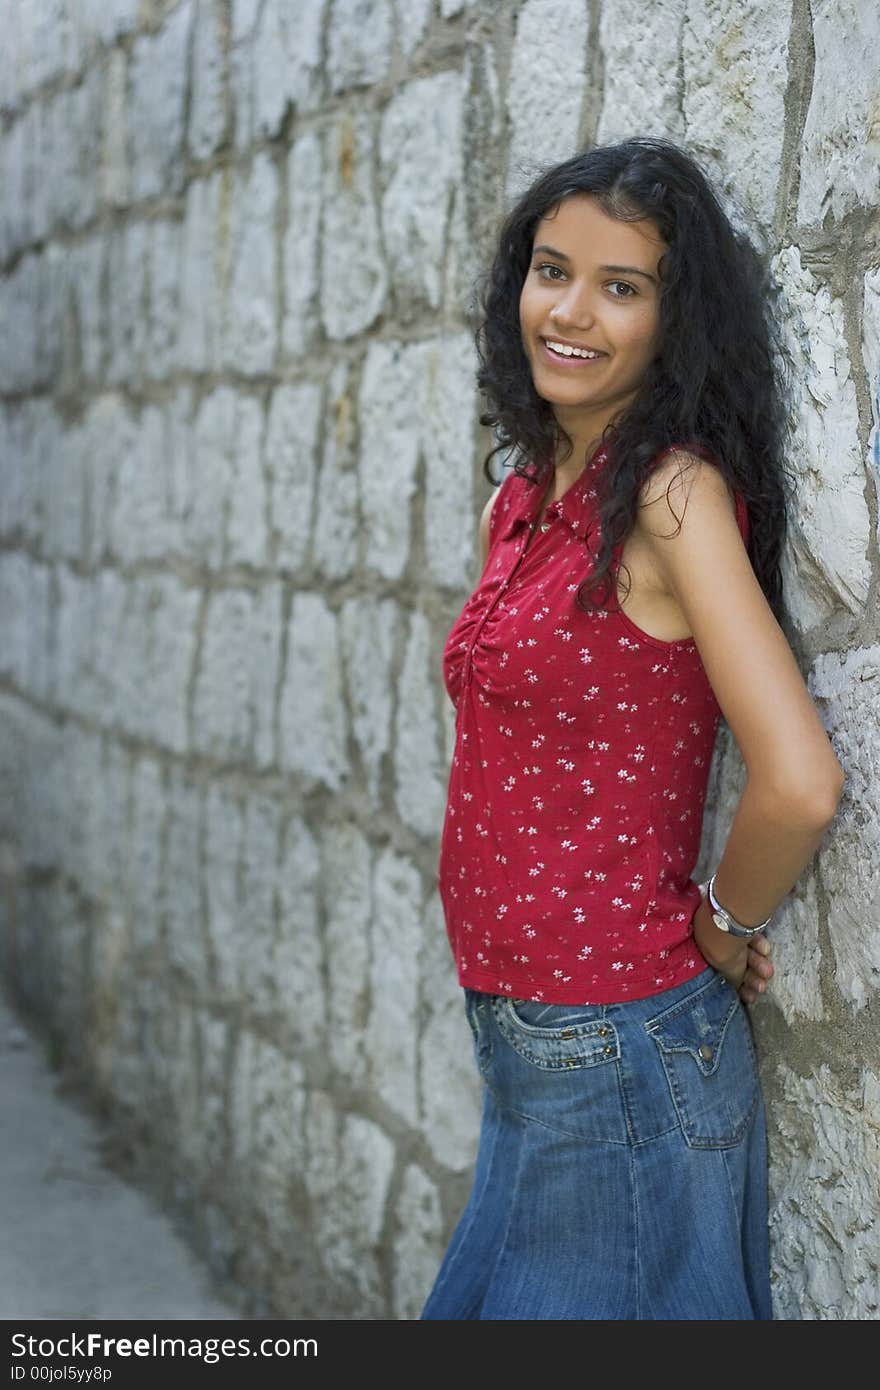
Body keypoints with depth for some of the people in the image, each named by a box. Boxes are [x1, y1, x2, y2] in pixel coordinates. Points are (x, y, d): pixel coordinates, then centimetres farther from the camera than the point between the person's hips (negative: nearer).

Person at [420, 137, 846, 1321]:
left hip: (616, 1053, -8)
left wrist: (724, 926, -9)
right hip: (516, 1035, 8)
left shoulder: (671, 493, -17)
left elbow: (800, 785, -26)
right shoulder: (527, 492, 7)